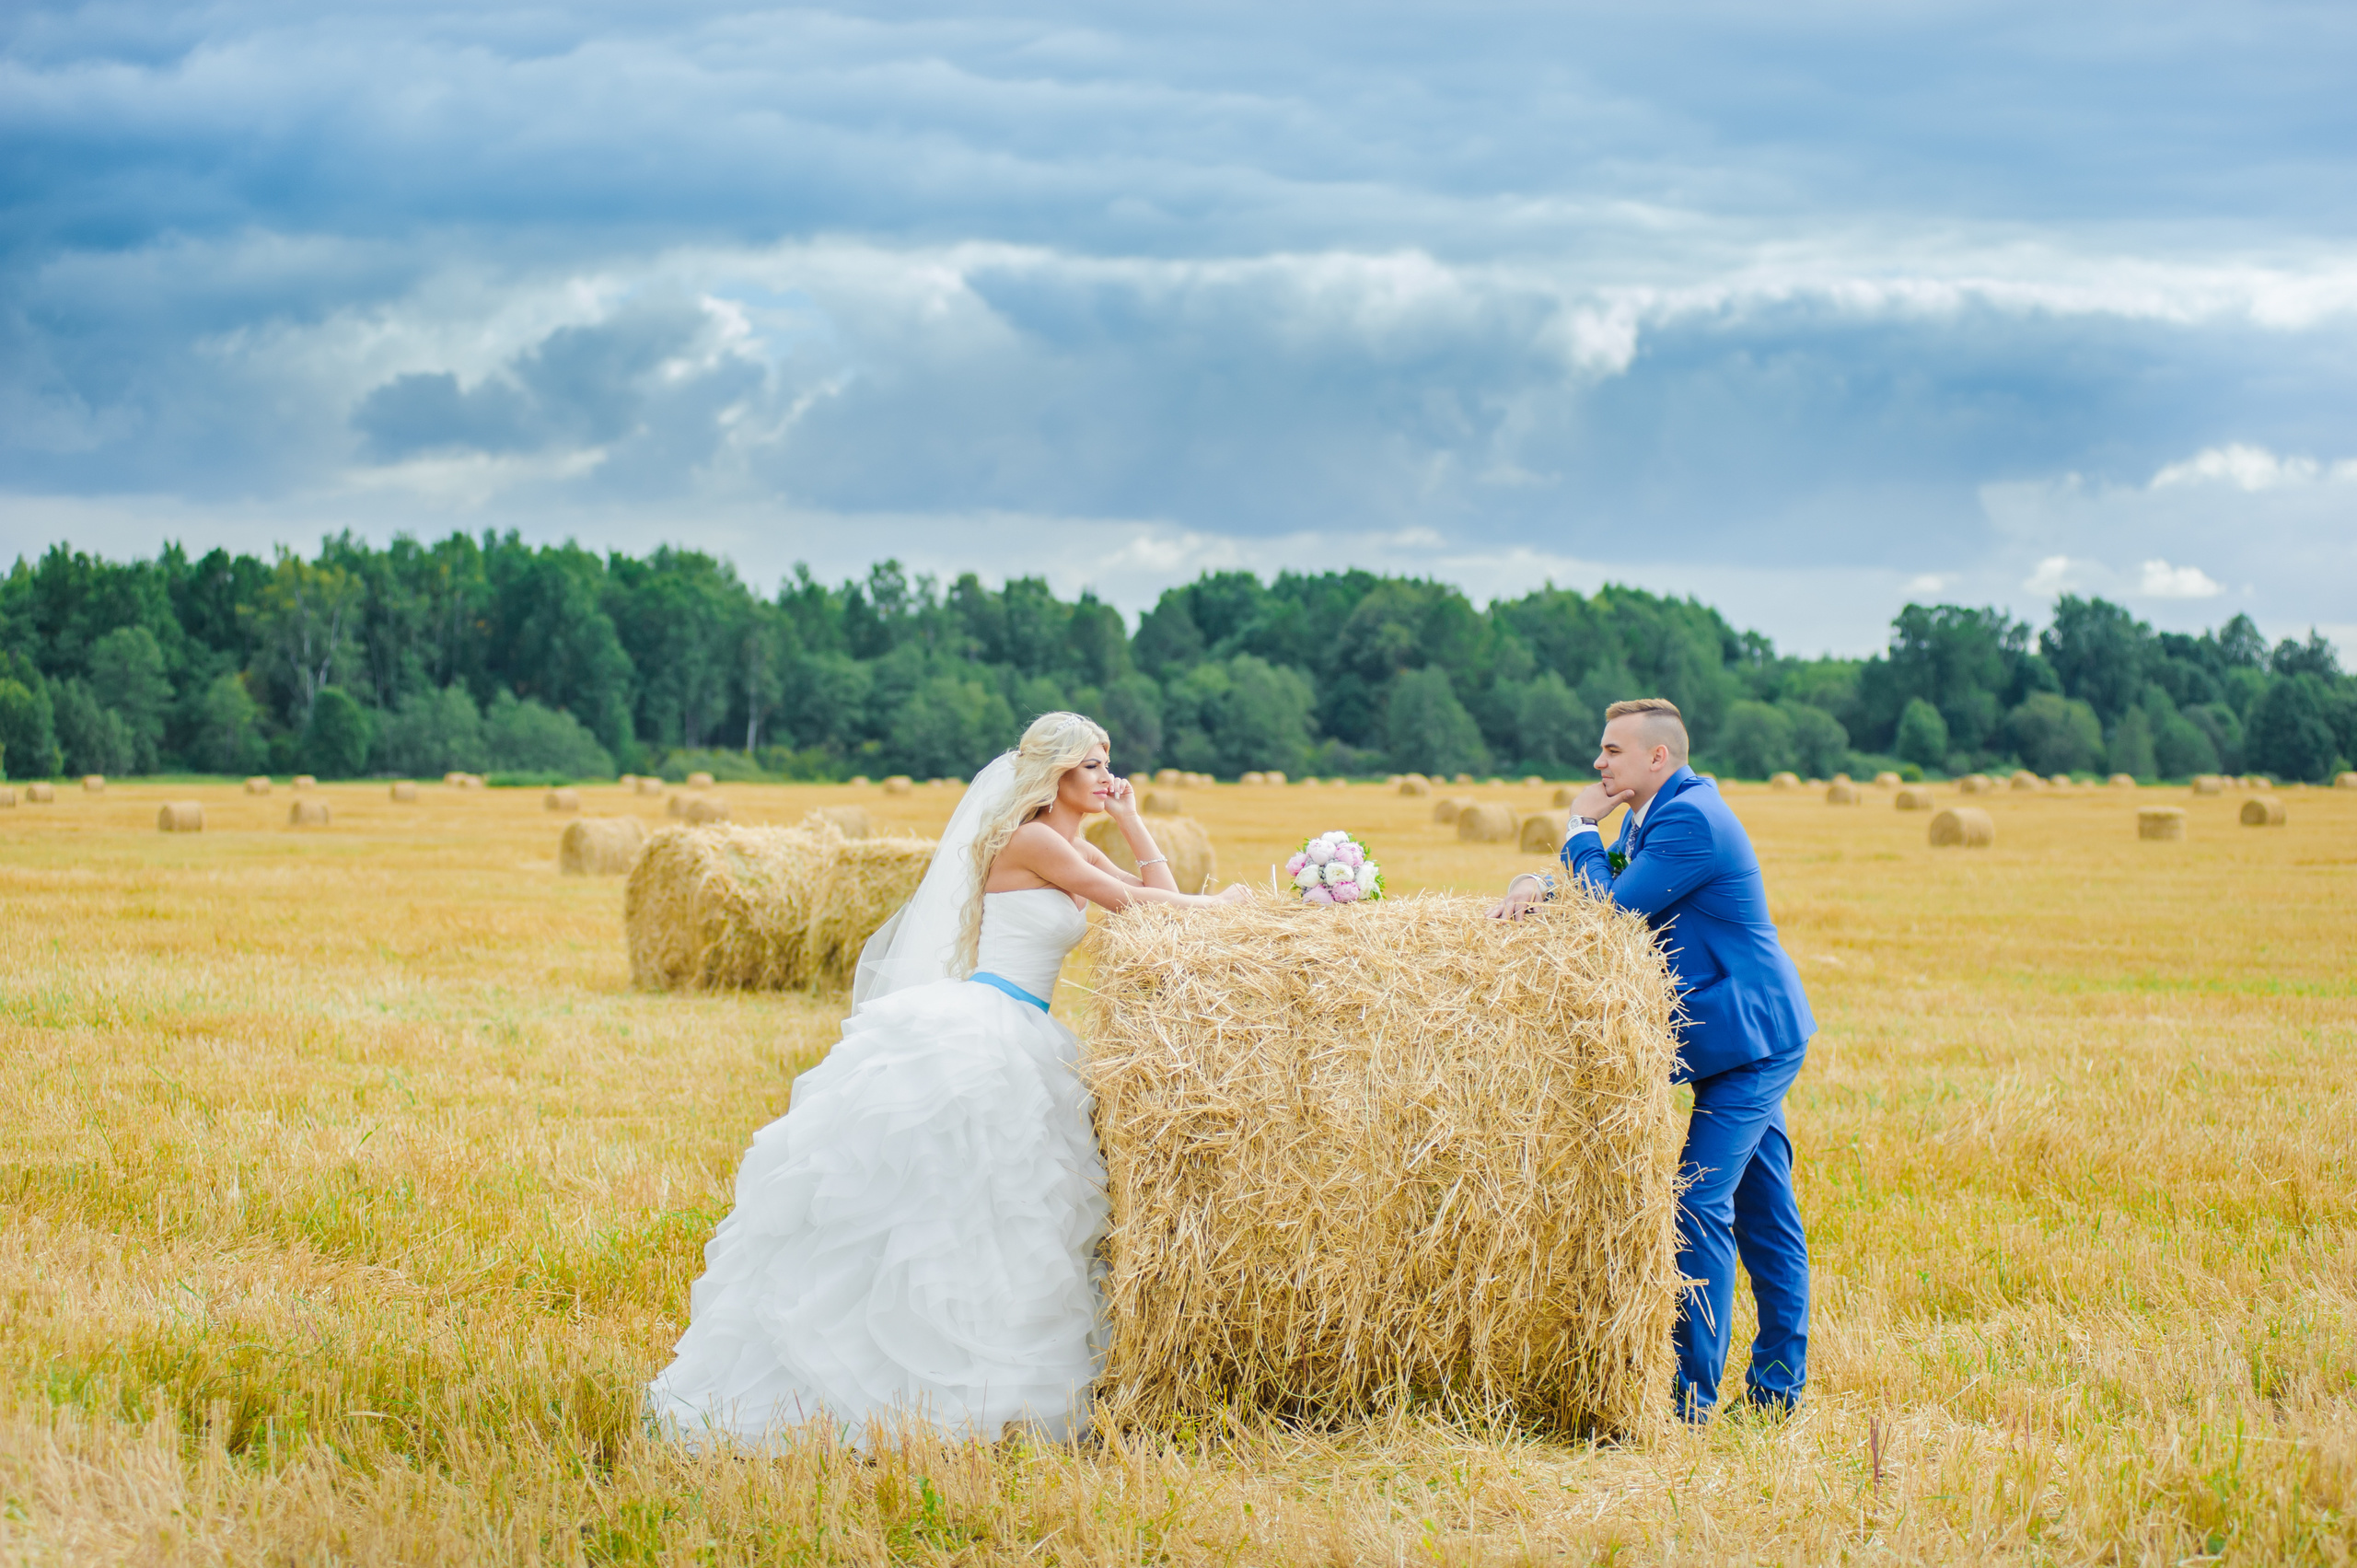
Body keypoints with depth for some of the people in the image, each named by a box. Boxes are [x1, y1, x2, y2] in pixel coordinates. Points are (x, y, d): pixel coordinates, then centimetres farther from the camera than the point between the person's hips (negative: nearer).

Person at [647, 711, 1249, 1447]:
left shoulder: (1076, 849, 19)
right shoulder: (1029, 840, -8)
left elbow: (1161, 892, 19)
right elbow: (1136, 906, -7)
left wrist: (1130, 820, 16)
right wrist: (1219, 903, 6)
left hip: (1021, 1043, 10)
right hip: (979, 1025, -10)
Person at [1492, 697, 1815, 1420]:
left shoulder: (1690, 819, -19)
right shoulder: (1649, 817, 13)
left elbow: (1610, 911, -21)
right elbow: (1603, 893, 13)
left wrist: (1580, 830, -7)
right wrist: (1538, 884, -7)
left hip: (1748, 1038, -10)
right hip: (1761, 1035, 10)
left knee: (1702, 1204, -11)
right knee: (1763, 1208, 12)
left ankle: (1691, 1393, -8)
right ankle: (1779, 1382, 18)